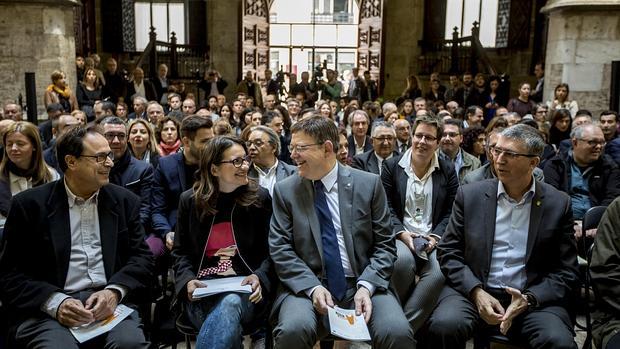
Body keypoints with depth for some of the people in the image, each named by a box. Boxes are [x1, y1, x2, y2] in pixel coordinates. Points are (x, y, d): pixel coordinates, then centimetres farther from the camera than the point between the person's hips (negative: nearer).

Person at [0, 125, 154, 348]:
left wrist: (114, 291, -12)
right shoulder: (30, 204, 3)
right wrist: (55, 302, -15)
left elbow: (141, 257, 7)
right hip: (48, 310, -1)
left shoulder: (125, 201, 10)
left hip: (110, 303, 2)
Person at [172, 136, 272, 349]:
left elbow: (269, 251, 7)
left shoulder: (259, 198, 4)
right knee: (228, 324, -34)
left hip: (244, 286, 0)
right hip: (203, 286, 0)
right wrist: (188, 280, -8)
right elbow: (180, 251, 12)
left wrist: (259, 277, -13)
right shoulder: (190, 200, 7)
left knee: (231, 304, -37)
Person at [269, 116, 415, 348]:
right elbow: (280, 249, 0)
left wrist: (366, 286, -12)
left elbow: (384, 244, 3)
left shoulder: (369, 184, 3)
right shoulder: (285, 190, 5)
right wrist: (313, 287, -14)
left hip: (362, 285, 0)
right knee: (293, 329, -29)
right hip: (308, 286, 0)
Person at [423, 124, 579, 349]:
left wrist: (528, 299, -12)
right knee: (443, 326, -29)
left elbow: (565, 271, 4)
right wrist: (476, 292, -11)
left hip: (534, 299, 1)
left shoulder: (558, 204, 4)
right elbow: (449, 252, 3)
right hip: (472, 291, 0)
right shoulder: (469, 195, 4)